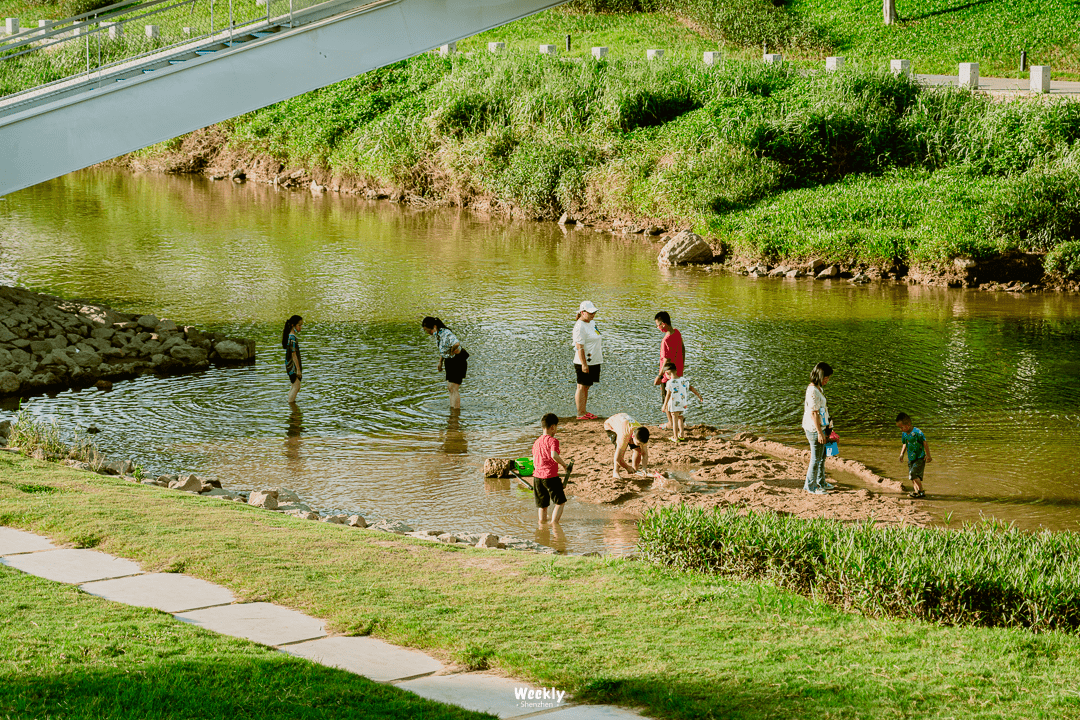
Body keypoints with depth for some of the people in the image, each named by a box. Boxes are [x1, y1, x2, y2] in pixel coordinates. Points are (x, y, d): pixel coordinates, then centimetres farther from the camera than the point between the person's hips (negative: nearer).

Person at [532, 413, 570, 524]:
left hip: (537, 476, 7)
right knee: (560, 502, 5)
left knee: (542, 504, 17)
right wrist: (564, 464, -15)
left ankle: (541, 520, 19)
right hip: (551, 476, -7)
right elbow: (554, 455, -28)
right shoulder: (552, 441, -11)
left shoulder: (537, 442, 13)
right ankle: (554, 522, -6)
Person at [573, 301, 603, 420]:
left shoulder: (591, 323, 12)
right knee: (582, 387, -2)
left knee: (586, 387, 14)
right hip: (584, 363, -9)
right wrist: (584, 364, -24)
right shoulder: (580, 327, -18)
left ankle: (584, 411, 20)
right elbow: (579, 347, -21)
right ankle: (580, 414, 3)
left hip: (594, 361, 9)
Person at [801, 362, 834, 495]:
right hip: (814, 429, -10)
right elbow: (813, 413, -23)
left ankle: (821, 482, 33)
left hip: (820, 427, 10)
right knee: (816, 458, 0)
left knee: (822, 456, 20)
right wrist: (820, 432, -21)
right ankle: (810, 486, 11)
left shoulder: (817, 388, 10)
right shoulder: (813, 391, -22)